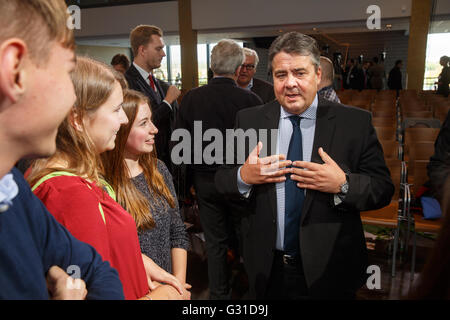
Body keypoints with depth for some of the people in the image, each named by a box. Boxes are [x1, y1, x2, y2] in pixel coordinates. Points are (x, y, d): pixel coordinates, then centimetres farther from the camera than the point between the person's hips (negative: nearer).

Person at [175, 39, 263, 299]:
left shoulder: (192, 98, -7)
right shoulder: (250, 100, -15)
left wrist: (189, 178, 9)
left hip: (205, 181, 2)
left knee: (215, 242, 14)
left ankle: (219, 293, 28)